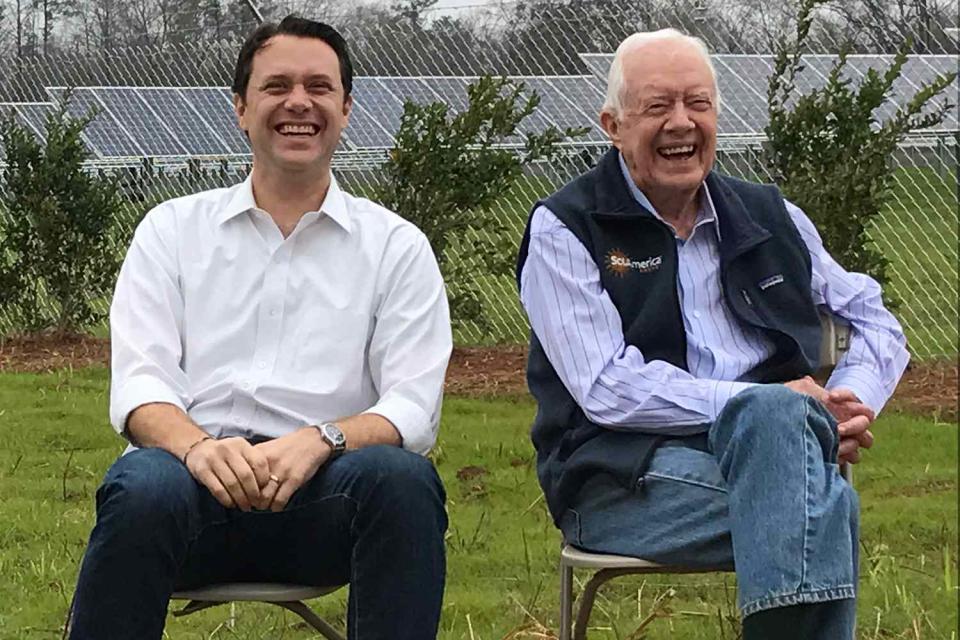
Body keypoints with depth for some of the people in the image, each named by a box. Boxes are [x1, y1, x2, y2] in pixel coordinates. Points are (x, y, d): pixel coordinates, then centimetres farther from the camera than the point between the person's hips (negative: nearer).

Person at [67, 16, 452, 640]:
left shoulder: (396, 246, 14)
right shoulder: (172, 229, 16)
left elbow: (414, 407, 3)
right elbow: (138, 384, 5)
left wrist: (319, 442, -20)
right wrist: (196, 445, -20)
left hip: (322, 489, 0)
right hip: (201, 477, 0)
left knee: (402, 477, -33)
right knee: (144, 486, -35)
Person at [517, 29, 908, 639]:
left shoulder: (768, 216, 19)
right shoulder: (564, 229, 3)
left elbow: (875, 320, 26)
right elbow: (607, 390, -8)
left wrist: (856, 399, 2)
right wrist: (773, 405, -14)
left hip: (772, 449, 4)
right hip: (624, 475, -4)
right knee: (823, 501, -34)